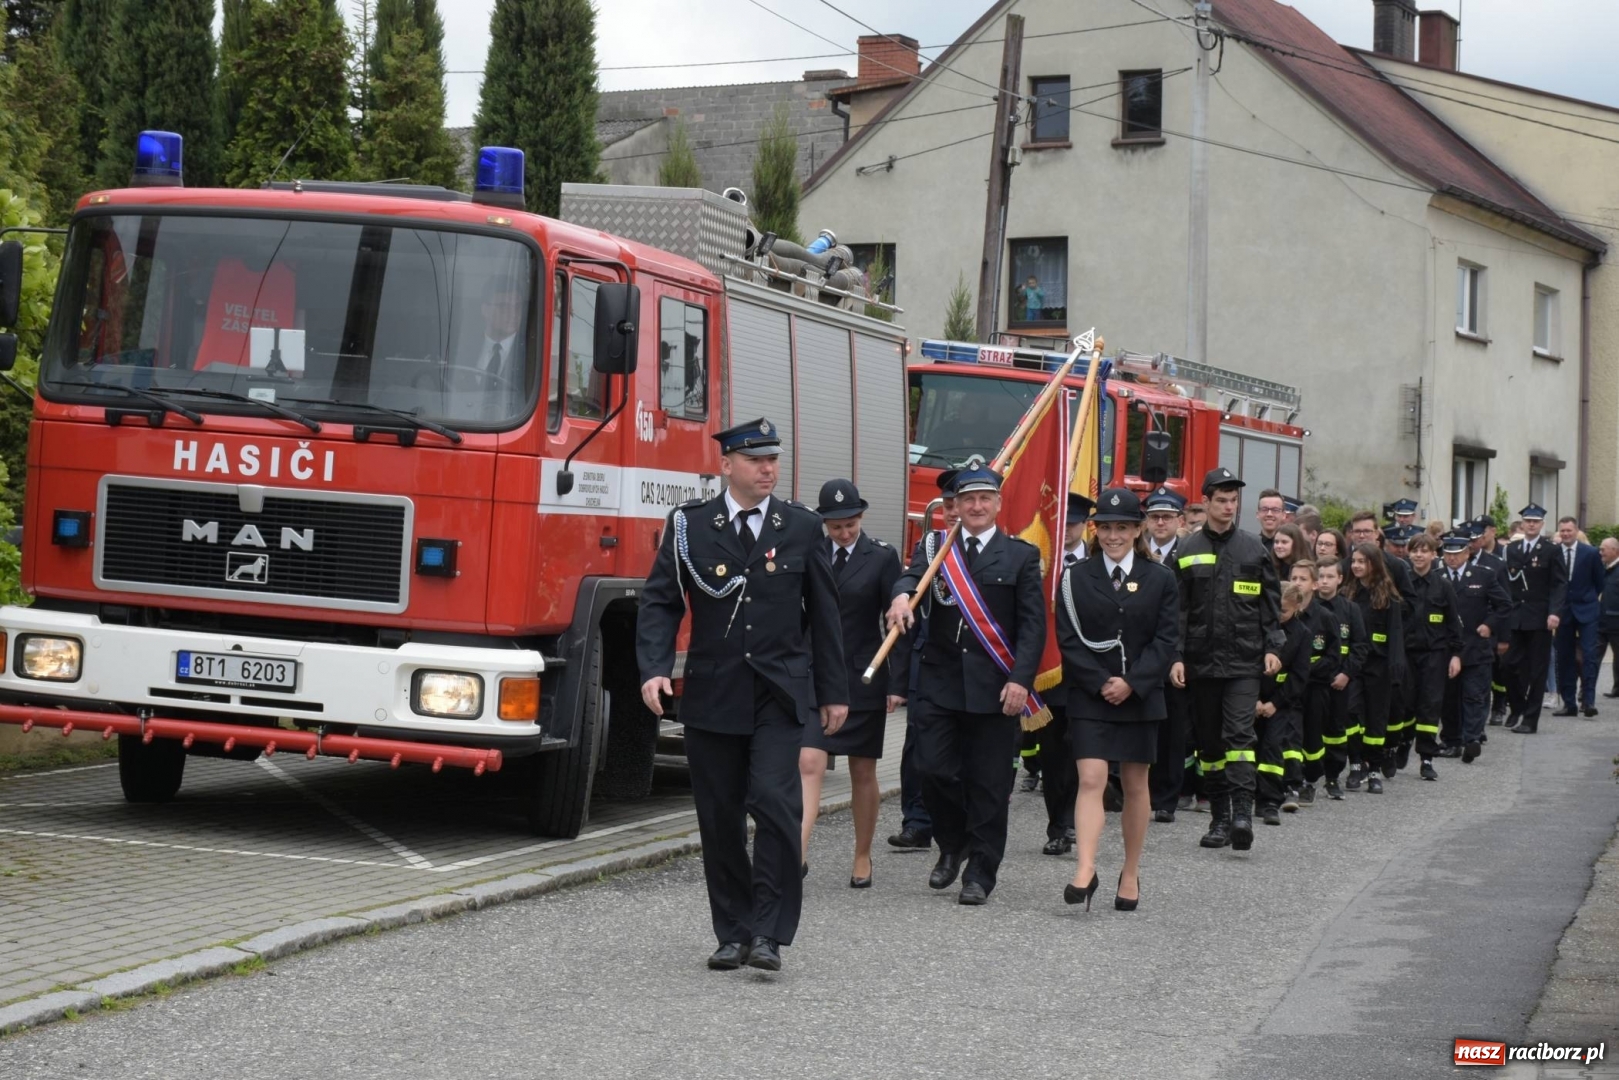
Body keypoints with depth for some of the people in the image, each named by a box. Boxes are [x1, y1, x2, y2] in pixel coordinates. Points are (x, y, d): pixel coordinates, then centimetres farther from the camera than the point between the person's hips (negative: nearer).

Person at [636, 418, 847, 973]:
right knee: (719, 817, 6)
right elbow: (660, 600, 1)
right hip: (712, 694, 1)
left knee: (775, 802, -15)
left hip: (781, 694, -1)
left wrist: (834, 692, 9)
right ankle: (733, 933, 17)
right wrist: (654, 668, -15)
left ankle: (769, 933, -9)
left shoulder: (802, 527, 6)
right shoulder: (689, 525, 3)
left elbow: (824, 613, 10)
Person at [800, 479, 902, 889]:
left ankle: (862, 856, 22)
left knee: (863, 773, 9)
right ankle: (797, 854, -19)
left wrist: (897, 684, -9)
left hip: (864, 679, -1)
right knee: (809, 764, -12)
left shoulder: (882, 558, -3)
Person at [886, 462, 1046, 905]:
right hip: (940, 682, 1)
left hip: (994, 686, -1)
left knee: (988, 782, 1)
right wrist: (902, 594, -34)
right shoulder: (934, 548, 11)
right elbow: (912, 577, -9)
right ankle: (952, 845, 21)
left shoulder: (1021, 556, 6)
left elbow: (1033, 624, 0)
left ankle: (980, 873, 10)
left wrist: (1020, 679, -12)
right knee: (934, 769, -5)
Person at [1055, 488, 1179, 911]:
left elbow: (1166, 640, -1)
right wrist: (1100, 683, -13)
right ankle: (1085, 871, -20)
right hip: (1089, 697, -1)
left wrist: (1131, 682, -13)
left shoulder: (1159, 580, 4)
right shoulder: (1076, 578, 2)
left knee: (1135, 785, 9)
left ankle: (1131, 873, 20)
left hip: (1139, 697, 1)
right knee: (1091, 779, -13)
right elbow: (1068, 639, -2)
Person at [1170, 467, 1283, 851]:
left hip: (1244, 661, -2)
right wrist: (1176, 657, -4)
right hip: (1202, 660, 2)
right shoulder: (1187, 552, 5)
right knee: (1209, 740, 7)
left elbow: (1271, 603, 9)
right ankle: (1219, 817, 15)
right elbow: (1177, 610, 4)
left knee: (1239, 732, -14)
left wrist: (1273, 647, -1)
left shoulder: (1254, 549, 6)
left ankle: (1242, 812, -19)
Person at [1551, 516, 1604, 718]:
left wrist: (1590, 599, 11)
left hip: (1586, 610, -1)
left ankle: (1588, 700, -13)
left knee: (1590, 655, -12)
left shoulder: (1590, 553, -2)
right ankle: (1569, 703, 9)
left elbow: (1599, 582, 8)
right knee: (1565, 658, 4)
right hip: (1563, 611, 2)